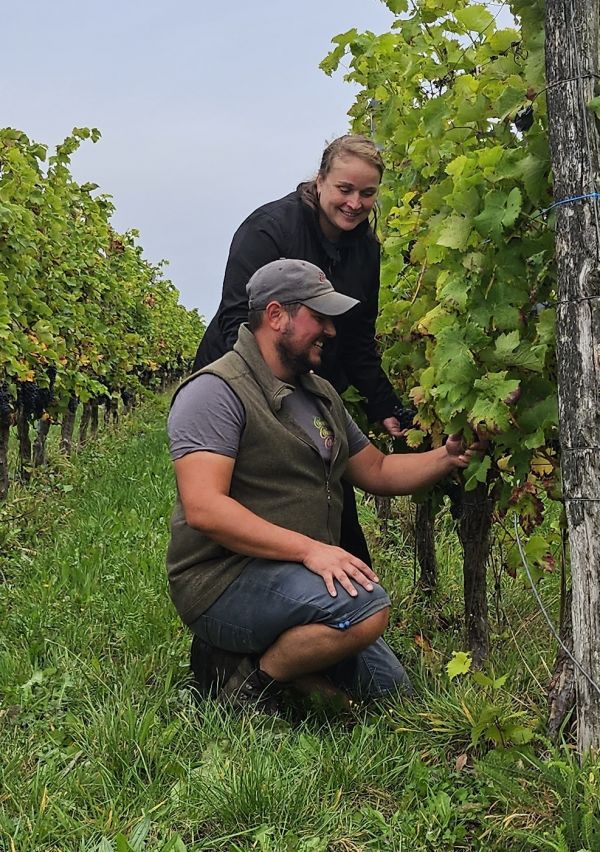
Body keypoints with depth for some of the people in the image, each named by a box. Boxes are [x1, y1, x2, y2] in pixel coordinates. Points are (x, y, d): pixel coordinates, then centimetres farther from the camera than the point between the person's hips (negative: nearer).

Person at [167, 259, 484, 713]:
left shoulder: (320, 394, 16)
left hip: (299, 575, 9)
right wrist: (309, 548, -29)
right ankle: (254, 681, -11)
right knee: (366, 606, -31)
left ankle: (267, 651, 15)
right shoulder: (217, 391, -13)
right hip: (224, 584, -9)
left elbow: (376, 471, 21)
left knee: (391, 691, 10)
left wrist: (447, 457, 3)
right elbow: (203, 507, -23)